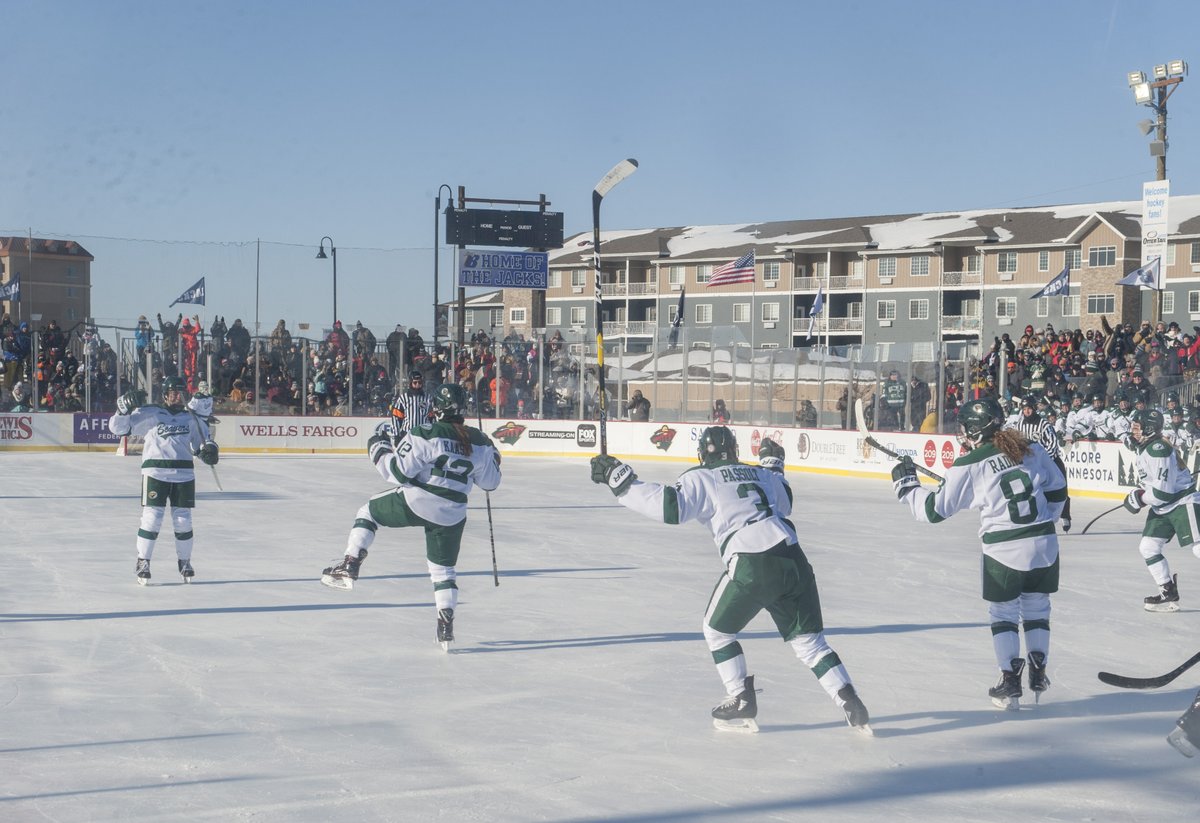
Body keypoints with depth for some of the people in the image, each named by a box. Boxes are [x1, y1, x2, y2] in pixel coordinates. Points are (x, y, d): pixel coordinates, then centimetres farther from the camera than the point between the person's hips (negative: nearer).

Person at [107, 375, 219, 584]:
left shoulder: (192, 418, 13)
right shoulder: (150, 415, 1)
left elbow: (202, 443, 19)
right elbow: (117, 427, -2)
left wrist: (209, 450, -4)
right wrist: (125, 408, -19)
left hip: (184, 475, 3)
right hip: (155, 472, -3)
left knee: (183, 520, 7)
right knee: (151, 518, -6)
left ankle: (185, 562, 22)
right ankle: (143, 563, 5)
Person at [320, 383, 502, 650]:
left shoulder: (425, 435, -13)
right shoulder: (479, 441, 3)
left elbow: (398, 472, -13)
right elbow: (490, 482, 13)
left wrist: (379, 446, 1)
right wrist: (492, 459, 32)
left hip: (415, 502, -4)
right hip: (451, 515, 4)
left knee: (368, 511, 20)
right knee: (443, 568, 19)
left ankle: (349, 567, 9)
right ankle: (446, 627, 12)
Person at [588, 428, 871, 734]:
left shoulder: (700, 479, 6)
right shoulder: (758, 473, 23)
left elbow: (669, 505, -9)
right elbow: (784, 501, 40)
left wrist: (621, 481, -3)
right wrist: (773, 465, 54)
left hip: (753, 565, -5)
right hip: (792, 557, 5)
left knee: (717, 629, 18)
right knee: (809, 640, 15)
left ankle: (742, 702, 16)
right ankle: (851, 705, 6)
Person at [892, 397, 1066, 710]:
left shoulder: (969, 467, -12)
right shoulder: (1031, 449, 1)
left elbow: (935, 508, -5)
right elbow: (1058, 490, 10)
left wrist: (906, 484, 10)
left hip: (1004, 552, -4)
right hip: (1045, 546, 4)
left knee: (1003, 613, 13)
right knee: (1037, 609, 20)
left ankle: (1010, 682, 13)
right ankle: (1038, 674, 24)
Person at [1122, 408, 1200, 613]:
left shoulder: (1158, 450, -24)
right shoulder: (1140, 448, 7)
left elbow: (1163, 490, -26)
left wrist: (1140, 499, -14)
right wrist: (1139, 492, 7)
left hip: (1183, 502, -10)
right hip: (1161, 508, 10)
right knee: (1148, 547, 6)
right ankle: (1169, 594, 13)